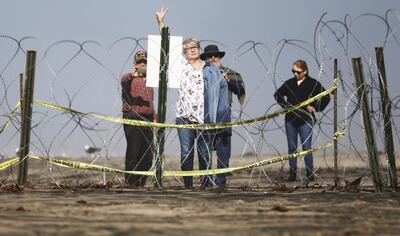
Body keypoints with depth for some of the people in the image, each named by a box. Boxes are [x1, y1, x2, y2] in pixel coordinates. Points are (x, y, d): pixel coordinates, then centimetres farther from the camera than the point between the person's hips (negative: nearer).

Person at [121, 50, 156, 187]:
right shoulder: (130, 79, 0)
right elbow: (123, 80, -26)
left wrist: (154, 117, 20)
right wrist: (131, 75, -47)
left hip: (147, 119, 7)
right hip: (132, 118, -7)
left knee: (148, 152, 4)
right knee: (133, 150, -9)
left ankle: (141, 181, 12)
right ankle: (130, 180, -2)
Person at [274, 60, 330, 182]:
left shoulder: (313, 84, -2)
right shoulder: (289, 83, 8)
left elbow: (326, 97, 4)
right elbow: (277, 94, 23)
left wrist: (315, 107, -3)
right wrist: (285, 105, 10)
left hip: (305, 121, -4)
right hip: (290, 120, 4)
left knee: (306, 148, -6)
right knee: (292, 148, 7)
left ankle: (310, 173, 1)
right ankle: (292, 173, 13)